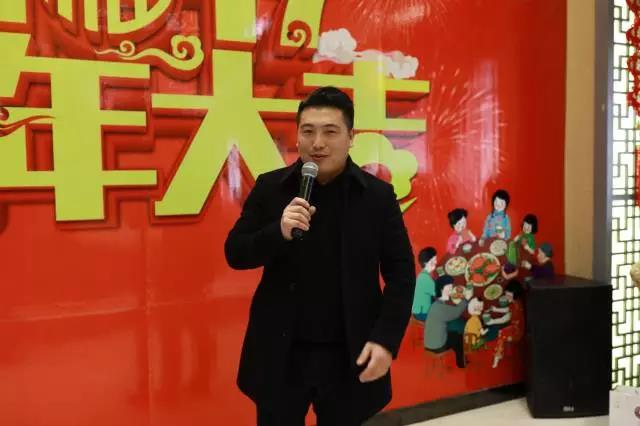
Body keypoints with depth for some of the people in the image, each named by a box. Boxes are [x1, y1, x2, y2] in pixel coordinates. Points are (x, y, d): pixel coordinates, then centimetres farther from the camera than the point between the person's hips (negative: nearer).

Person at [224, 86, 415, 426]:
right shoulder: (270, 187, -2)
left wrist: (386, 339, -12)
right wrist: (279, 232, -19)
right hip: (280, 353, 1)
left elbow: (400, 273, -1)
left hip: (348, 356, 0)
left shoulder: (378, 195, -4)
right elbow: (235, 253, 0)